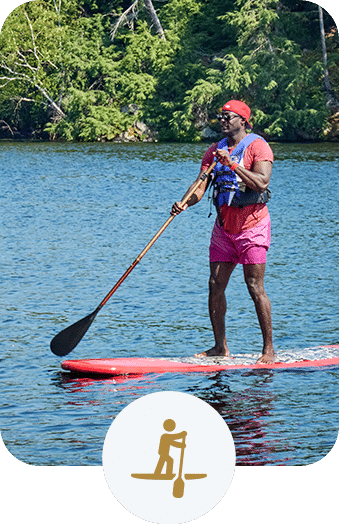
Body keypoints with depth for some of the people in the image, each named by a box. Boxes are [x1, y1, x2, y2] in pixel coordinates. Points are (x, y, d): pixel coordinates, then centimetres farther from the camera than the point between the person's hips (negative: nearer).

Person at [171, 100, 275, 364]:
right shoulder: (215, 151, 12)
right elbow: (200, 187, 4)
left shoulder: (258, 146, -7)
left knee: (255, 287, -8)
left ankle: (269, 349, -2)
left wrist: (233, 165, -28)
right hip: (223, 226, 6)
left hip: (251, 225, -6)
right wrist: (185, 203, -16)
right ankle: (220, 347, 12)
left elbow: (262, 182, -22)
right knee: (216, 286, 3)